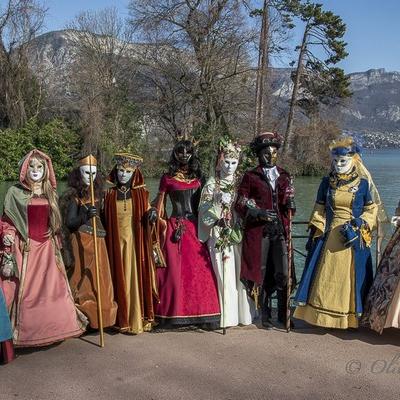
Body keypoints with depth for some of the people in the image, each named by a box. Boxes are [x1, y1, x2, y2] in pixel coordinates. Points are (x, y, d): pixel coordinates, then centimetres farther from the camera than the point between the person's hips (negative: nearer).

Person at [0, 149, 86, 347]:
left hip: (47, 248, 4)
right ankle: (24, 331, 9)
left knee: (52, 289, 3)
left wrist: (57, 247, 16)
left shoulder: (50, 193, 13)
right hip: (25, 248, -3)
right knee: (26, 290, -2)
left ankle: (52, 328, 15)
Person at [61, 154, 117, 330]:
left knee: (99, 280, 6)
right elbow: (69, 223, -12)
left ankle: (98, 318, 15)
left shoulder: (98, 193, 11)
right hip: (81, 242, -5)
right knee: (82, 281, -2)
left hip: (98, 241, 5)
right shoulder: (72, 195, -6)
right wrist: (86, 215, -26)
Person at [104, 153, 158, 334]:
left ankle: (138, 318, 8)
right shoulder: (110, 193, 5)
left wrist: (152, 214, -12)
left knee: (137, 277, 0)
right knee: (119, 279, 2)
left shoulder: (141, 192, 4)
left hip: (136, 242, 0)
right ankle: (122, 319, 11)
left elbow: (147, 212, 8)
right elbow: (105, 218, 10)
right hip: (116, 242, 1)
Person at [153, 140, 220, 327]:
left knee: (200, 269, -2)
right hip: (175, 228, -3)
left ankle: (203, 313, 5)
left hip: (195, 227, 3)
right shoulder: (167, 178, 4)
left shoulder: (196, 178, 13)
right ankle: (174, 313, 9)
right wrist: (162, 225, -4)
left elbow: (201, 205, 16)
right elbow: (159, 205, 4)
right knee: (175, 270, -2)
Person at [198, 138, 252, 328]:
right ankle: (226, 315, 4)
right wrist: (219, 203, -16)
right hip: (219, 236, -2)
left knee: (240, 273, 0)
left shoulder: (241, 183, 10)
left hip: (238, 234, 2)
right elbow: (204, 213, -2)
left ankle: (242, 314, 12)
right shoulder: (212, 184, 3)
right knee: (223, 274, -4)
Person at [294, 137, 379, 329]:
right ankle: (323, 315, 12)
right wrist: (315, 234, 3)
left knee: (349, 277, 4)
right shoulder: (327, 182, 5)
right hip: (328, 236, 2)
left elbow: (372, 209, 1)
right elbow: (319, 209, 8)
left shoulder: (363, 183, -2)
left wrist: (357, 227, -13)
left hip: (353, 237, -2)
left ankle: (350, 317, 15)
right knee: (325, 276, 3)